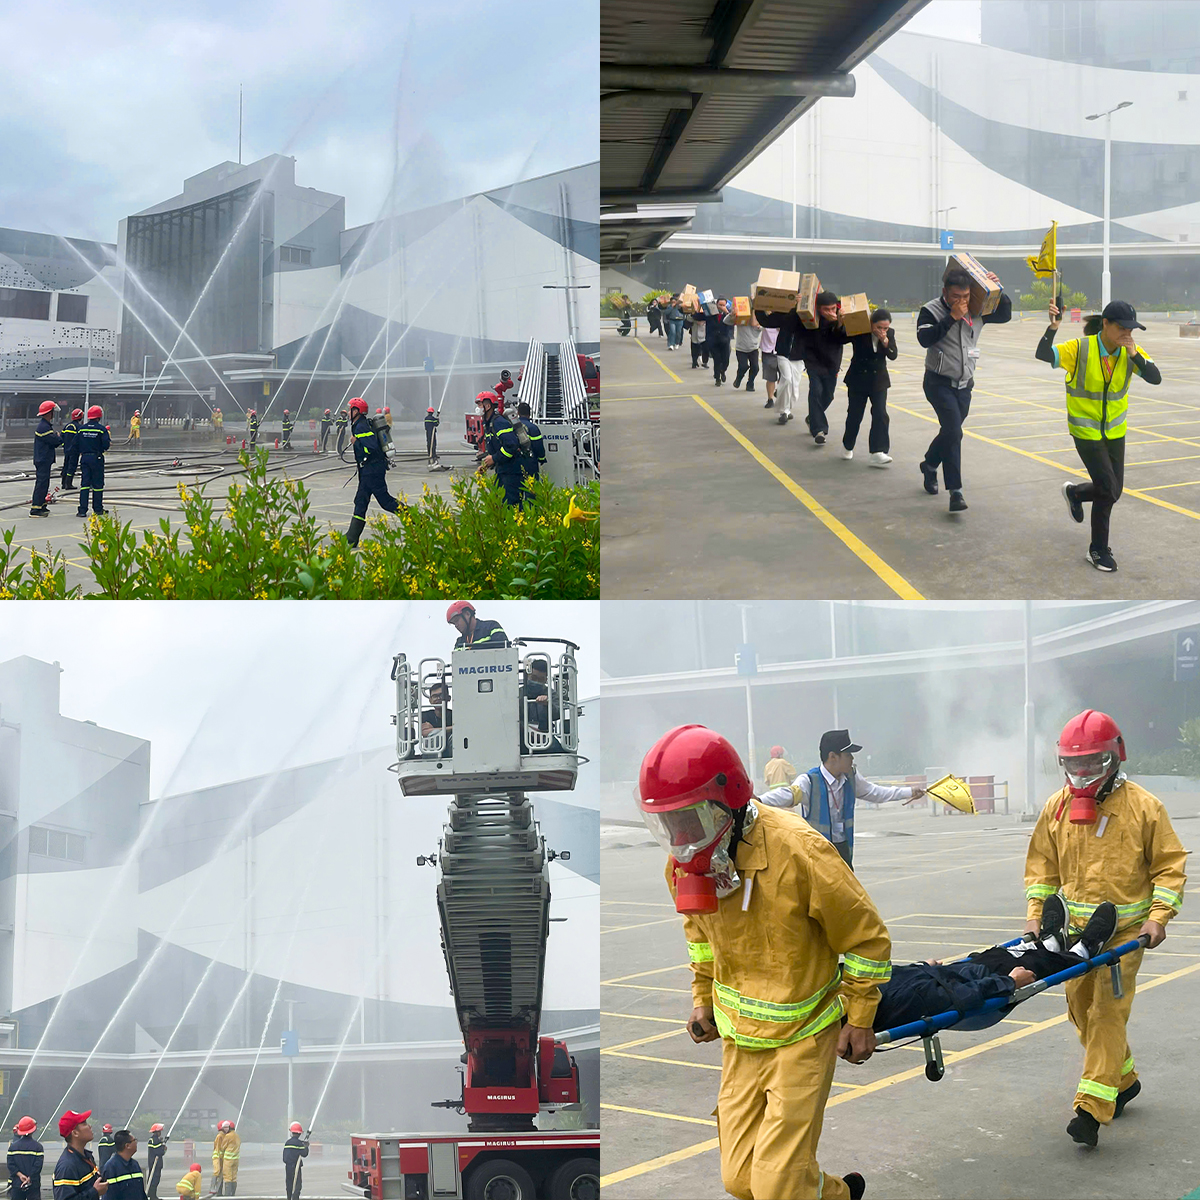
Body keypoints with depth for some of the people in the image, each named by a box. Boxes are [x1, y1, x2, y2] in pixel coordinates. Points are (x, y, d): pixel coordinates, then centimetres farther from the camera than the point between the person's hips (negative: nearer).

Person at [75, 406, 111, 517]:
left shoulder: (81, 428, 2)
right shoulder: (101, 429, -9)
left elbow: (76, 443, 5)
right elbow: (106, 445, -14)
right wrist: (109, 443, 9)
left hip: (84, 457, 3)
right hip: (97, 458, -3)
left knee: (85, 483, 3)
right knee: (97, 484, 7)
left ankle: (82, 510, -5)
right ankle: (98, 509, 14)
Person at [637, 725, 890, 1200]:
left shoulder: (797, 852, -25)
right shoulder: (685, 862, -6)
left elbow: (868, 938, -12)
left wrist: (860, 1020, -7)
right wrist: (704, 997, 14)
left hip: (801, 1036, -6)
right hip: (740, 1038, 6)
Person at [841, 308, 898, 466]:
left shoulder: (889, 334, -5)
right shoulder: (859, 331, -13)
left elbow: (893, 355, -11)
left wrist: (885, 341, -27)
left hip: (879, 381, 2)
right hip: (858, 380, -2)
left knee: (880, 415, -10)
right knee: (855, 414, 8)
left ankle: (877, 453, -13)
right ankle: (847, 446, 32)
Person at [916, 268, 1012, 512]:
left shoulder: (976, 311, 1)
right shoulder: (931, 311, -13)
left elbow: (1004, 315, 9)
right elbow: (925, 338, -28)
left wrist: (999, 291, -8)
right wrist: (952, 317, -28)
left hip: (964, 385, 6)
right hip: (939, 383, -6)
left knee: (950, 431, 18)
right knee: (953, 432, -18)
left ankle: (929, 465, 46)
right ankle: (955, 492, -18)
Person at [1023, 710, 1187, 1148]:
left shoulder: (1143, 807, -8)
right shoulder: (1057, 807, 2)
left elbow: (1170, 866, -3)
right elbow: (1041, 865, 11)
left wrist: (1158, 917, -13)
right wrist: (1035, 915, 2)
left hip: (1125, 930, -5)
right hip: (1075, 930, 5)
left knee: (1108, 1013, -11)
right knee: (1082, 1009, 12)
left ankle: (1092, 1108, -14)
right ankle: (1123, 1079, 34)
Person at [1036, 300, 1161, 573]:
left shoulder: (1131, 351, -10)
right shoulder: (1080, 349, -21)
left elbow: (1155, 378, -19)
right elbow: (1042, 355, -31)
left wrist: (1135, 355, -32)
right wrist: (1052, 328, -46)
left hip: (1115, 430, 5)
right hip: (1086, 430, -5)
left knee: (1113, 491, 10)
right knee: (1108, 490, -8)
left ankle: (1075, 493, 44)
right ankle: (1098, 550, 10)